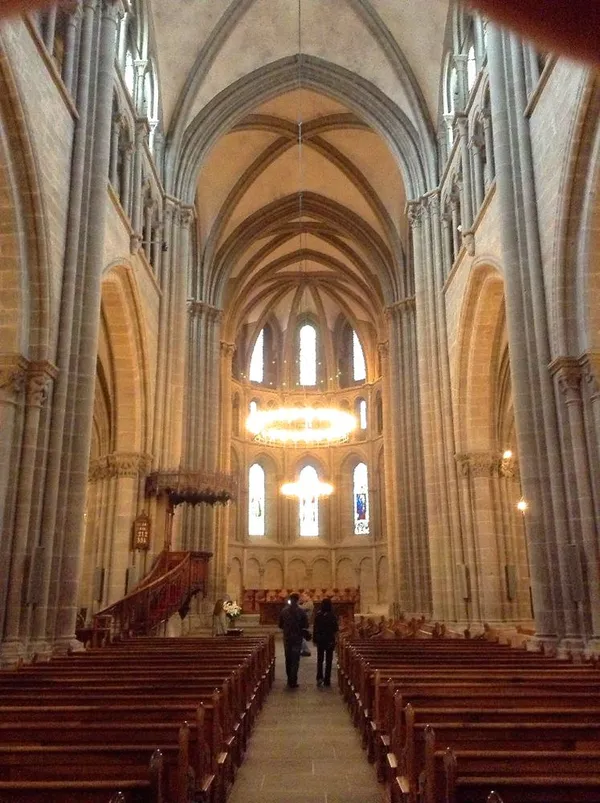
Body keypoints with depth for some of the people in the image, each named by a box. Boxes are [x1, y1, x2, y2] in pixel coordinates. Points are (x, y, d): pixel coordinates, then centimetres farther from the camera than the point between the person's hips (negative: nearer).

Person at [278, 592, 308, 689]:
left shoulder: (284, 611, -4)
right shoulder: (301, 612, -11)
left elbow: (280, 625, 3)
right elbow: (306, 626, -7)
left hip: (287, 638, 2)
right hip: (297, 638, -2)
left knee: (288, 659, 16)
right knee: (295, 660, 2)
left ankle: (289, 679, 24)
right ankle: (293, 681, -2)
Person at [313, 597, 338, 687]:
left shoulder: (318, 615, -8)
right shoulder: (333, 616, -12)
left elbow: (315, 628, -5)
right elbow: (335, 629, -8)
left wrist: (314, 639, 4)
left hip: (320, 640, 1)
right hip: (330, 640, -1)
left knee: (319, 659, 14)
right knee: (328, 660, 9)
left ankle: (319, 677, 0)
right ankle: (327, 680, 9)